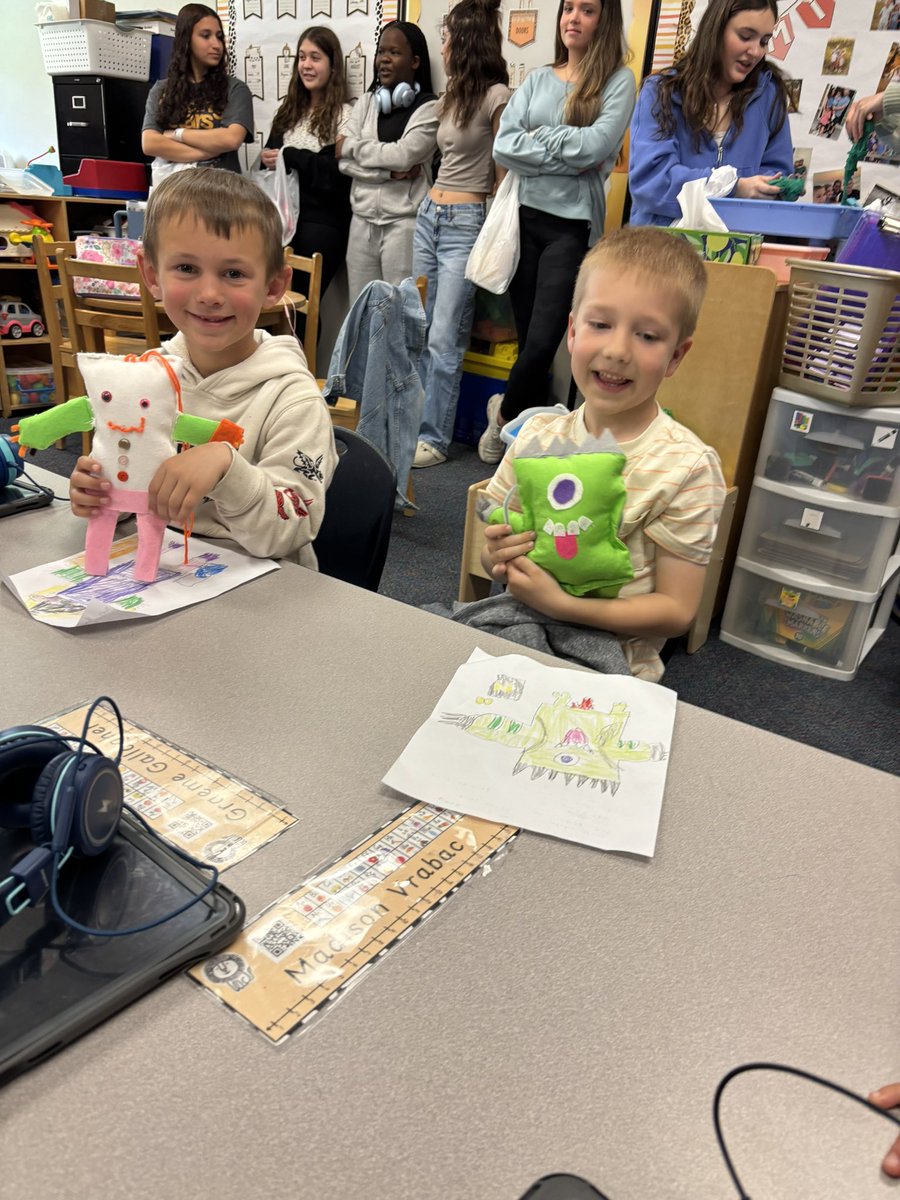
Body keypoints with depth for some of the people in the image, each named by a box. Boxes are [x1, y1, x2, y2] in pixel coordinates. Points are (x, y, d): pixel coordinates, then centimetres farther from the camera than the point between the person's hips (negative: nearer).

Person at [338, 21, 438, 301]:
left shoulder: (430, 107, -1)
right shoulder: (365, 103, 14)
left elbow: (403, 155, -15)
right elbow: (344, 161, 3)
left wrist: (351, 145, -2)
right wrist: (390, 172, -11)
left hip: (404, 222, -5)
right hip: (362, 220, 5)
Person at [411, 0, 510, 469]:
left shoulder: (497, 97, -8)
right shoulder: (449, 98, 17)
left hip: (465, 223, -9)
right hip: (429, 214, 9)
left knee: (444, 339, -8)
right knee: (420, 330, 9)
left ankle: (434, 438, 0)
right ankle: (416, 423, 18)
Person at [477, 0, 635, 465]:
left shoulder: (618, 80, 3)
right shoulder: (538, 79, 13)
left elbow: (598, 144, -14)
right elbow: (503, 147, 0)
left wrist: (537, 137, -3)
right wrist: (569, 157, -8)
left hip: (573, 225, -3)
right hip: (526, 218, 3)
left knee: (542, 342, -12)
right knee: (526, 338, 6)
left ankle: (505, 411, 13)